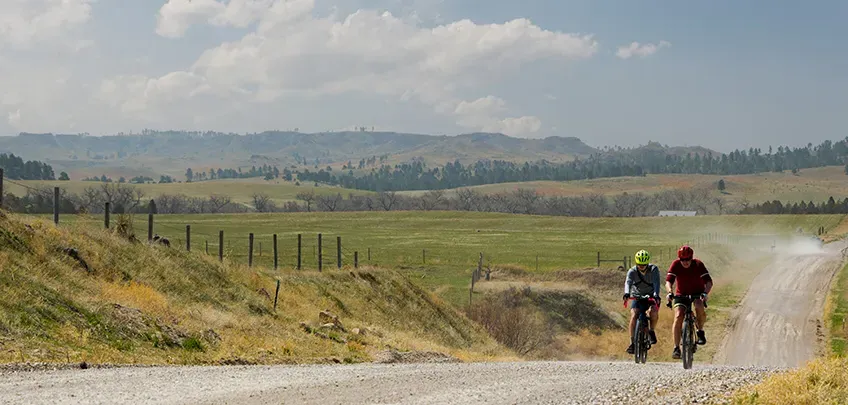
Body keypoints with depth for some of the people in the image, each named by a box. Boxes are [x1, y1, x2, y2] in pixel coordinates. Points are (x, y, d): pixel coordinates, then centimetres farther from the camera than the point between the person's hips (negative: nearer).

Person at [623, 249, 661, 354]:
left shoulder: (653, 269, -15)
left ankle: (651, 331, -2)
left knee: (653, 312, -30)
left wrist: (656, 295, -51)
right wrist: (627, 293, -54)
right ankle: (632, 342, -17)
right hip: (637, 297, 1)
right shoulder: (632, 271, -13)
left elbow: (656, 282, -31)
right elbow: (628, 282, -32)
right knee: (634, 316, -23)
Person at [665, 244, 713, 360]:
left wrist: (705, 293, -45)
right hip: (681, 294, 1)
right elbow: (668, 281, -23)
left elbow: (709, 281, -26)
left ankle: (700, 331, -6)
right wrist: (669, 292, -44)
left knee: (699, 307, -33)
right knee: (678, 316, -20)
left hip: (697, 293, -1)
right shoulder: (675, 265, -16)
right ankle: (676, 348, -16)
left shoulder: (698, 264, -19)